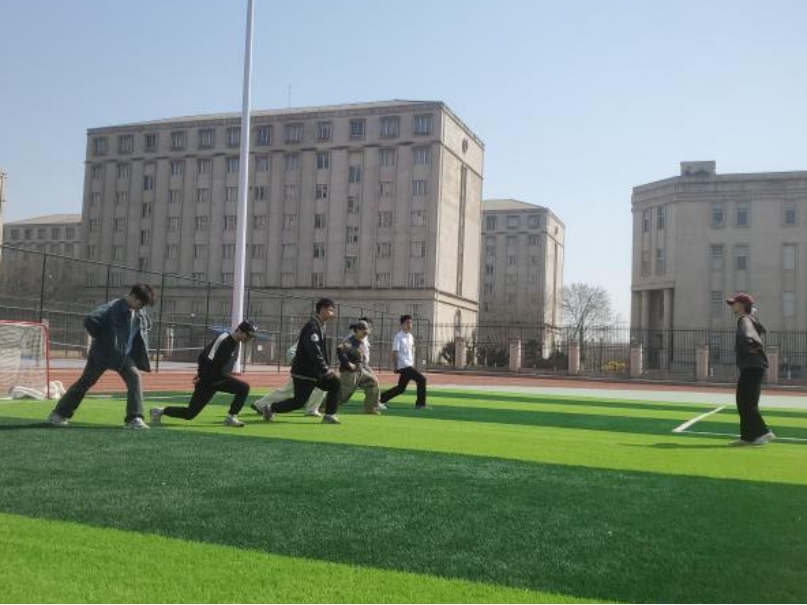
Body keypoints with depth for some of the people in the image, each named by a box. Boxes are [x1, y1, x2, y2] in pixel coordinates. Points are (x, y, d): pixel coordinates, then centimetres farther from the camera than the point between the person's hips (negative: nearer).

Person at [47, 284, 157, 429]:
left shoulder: (141, 312, 3)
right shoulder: (113, 307, -19)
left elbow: (147, 325, 25)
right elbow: (89, 320, -27)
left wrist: (139, 344, 11)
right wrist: (101, 338, -17)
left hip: (125, 355, 5)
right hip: (103, 353, -5)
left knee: (135, 378, -16)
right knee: (85, 382, 5)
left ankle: (134, 419, -14)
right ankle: (58, 415, 20)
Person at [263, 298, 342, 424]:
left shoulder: (321, 326, 12)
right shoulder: (312, 327, -19)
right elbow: (314, 353, -27)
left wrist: (327, 369, 10)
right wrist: (326, 370, -25)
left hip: (314, 371, 9)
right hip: (303, 372, -9)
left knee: (335, 384, 0)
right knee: (299, 401, -5)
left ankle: (329, 416, 4)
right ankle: (270, 409, 15)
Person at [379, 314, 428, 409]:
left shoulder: (411, 337, 15)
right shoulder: (399, 336, -9)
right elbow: (394, 352, -13)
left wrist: (413, 364, 19)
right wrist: (395, 367, -17)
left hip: (409, 366, 9)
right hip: (403, 366, -9)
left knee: (401, 388, 12)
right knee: (421, 379, -15)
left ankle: (381, 398, 22)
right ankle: (420, 404, -9)